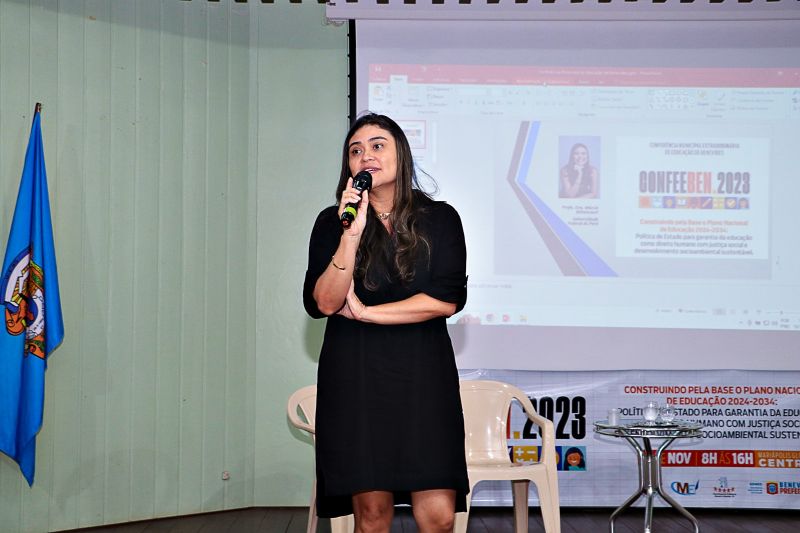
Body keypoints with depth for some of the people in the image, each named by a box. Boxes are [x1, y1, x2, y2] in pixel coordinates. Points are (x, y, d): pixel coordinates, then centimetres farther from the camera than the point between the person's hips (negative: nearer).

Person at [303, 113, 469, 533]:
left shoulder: (440, 219, 6)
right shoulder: (331, 223, 7)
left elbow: (447, 299, -6)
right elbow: (324, 303, -4)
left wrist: (365, 312, -5)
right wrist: (352, 234, -14)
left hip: (422, 374, 0)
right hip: (355, 376, 0)